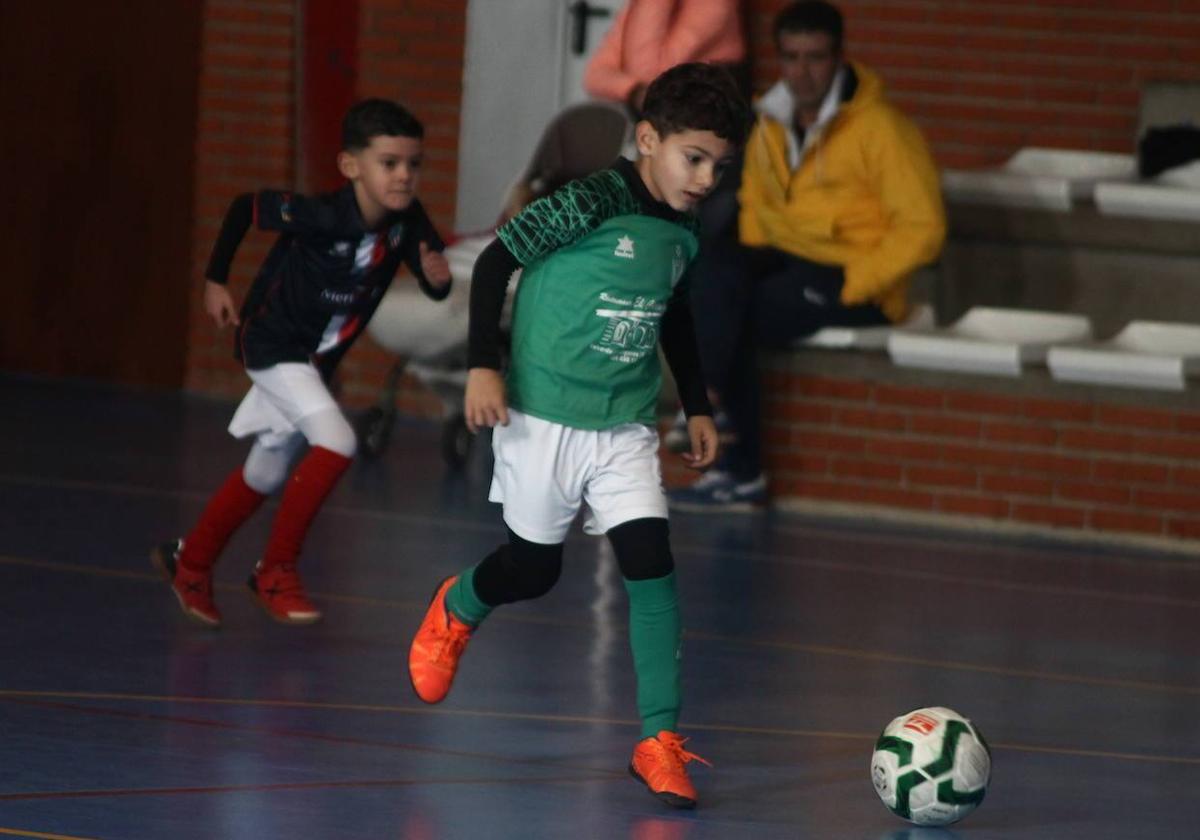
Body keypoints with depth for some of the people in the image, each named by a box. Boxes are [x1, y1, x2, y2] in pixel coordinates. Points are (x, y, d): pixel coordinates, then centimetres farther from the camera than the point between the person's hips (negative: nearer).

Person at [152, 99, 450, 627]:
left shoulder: (406, 221, -15)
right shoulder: (323, 217, -30)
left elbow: (433, 288, -13)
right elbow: (245, 207, -17)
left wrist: (437, 276, -37)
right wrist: (215, 281, -9)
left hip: (317, 359, 7)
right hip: (273, 343, -7)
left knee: (265, 475, 19)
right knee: (337, 444, -23)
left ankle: (189, 562, 40)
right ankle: (276, 570, -8)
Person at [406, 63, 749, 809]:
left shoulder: (684, 230, 4)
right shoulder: (590, 203, -17)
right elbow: (495, 263, -13)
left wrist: (698, 406, 22)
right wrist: (483, 366, -19)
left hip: (627, 428, 5)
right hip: (546, 419, -5)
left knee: (651, 558, -10)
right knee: (533, 570, 7)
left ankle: (660, 739, -8)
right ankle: (456, 610, 43)